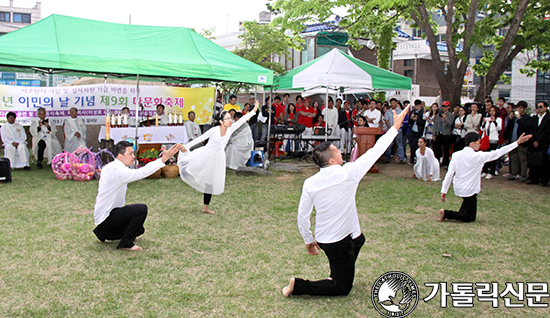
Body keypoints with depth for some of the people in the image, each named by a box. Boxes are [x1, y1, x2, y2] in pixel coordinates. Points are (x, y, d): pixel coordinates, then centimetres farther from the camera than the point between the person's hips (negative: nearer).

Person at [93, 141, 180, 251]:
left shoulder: (110, 167, 9)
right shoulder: (117, 171, -24)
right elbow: (141, 173, -36)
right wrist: (163, 159, -39)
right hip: (106, 217, -11)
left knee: (139, 230, 16)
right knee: (141, 209, -26)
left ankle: (103, 233, 16)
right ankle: (125, 244, -13)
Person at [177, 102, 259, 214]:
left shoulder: (230, 129, -12)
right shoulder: (214, 130, -22)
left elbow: (242, 120, -17)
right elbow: (200, 139, -17)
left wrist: (254, 111, -24)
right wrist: (186, 146, -17)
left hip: (217, 158, 3)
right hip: (206, 154, -3)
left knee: (211, 182, 11)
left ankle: (206, 207, 20)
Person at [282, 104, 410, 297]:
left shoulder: (309, 183, -8)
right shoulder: (347, 173, -20)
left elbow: (302, 215, -3)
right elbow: (376, 151, -11)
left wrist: (308, 240, 13)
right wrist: (395, 128, -1)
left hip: (322, 238, 6)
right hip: (340, 242, -6)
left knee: (359, 238, 34)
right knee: (342, 289, 9)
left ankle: (341, 274, 40)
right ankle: (299, 286, -5)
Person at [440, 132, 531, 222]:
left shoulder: (456, 155, -7)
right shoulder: (478, 156, -17)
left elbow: (449, 174, -8)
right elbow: (497, 153, -10)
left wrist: (444, 191, -3)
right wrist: (517, 142, -4)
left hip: (458, 188, 6)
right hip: (469, 191, -6)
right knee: (470, 218, 3)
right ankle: (446, 213, -15)